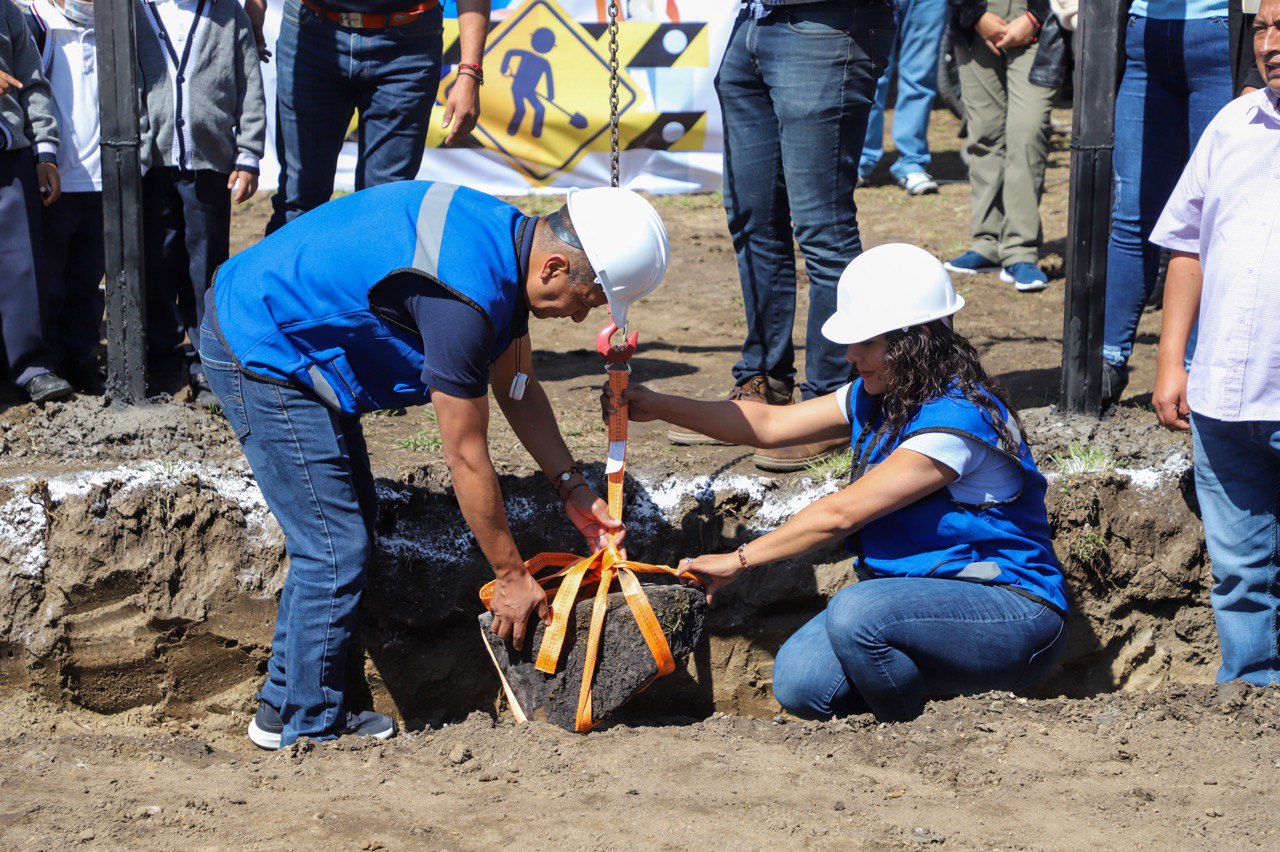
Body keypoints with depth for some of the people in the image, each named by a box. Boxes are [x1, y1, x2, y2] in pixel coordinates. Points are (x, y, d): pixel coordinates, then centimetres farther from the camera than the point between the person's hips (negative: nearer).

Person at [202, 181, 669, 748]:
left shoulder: (509, 237, 0)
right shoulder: (464, 299, -31)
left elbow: (518, 390, 12)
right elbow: (466, 457, -22)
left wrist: (574, 491, 9)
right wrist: (511, 576, -12)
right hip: (260, 354, -11)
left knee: (351, 519, 17)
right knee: (335, 549, -7)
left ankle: (284, 706, 26)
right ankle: (309, 730, 7)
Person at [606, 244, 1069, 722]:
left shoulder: (957, 418, -23)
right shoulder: (876, 397, 7)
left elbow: (840, 515, -22)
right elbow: (769, 425, 10)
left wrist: (740, 560, -14)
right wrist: (659, 407, 0)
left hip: (1017, 619, -8)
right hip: (929, 601, 8)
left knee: (855, 611, -33)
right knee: (799, 684, -14)